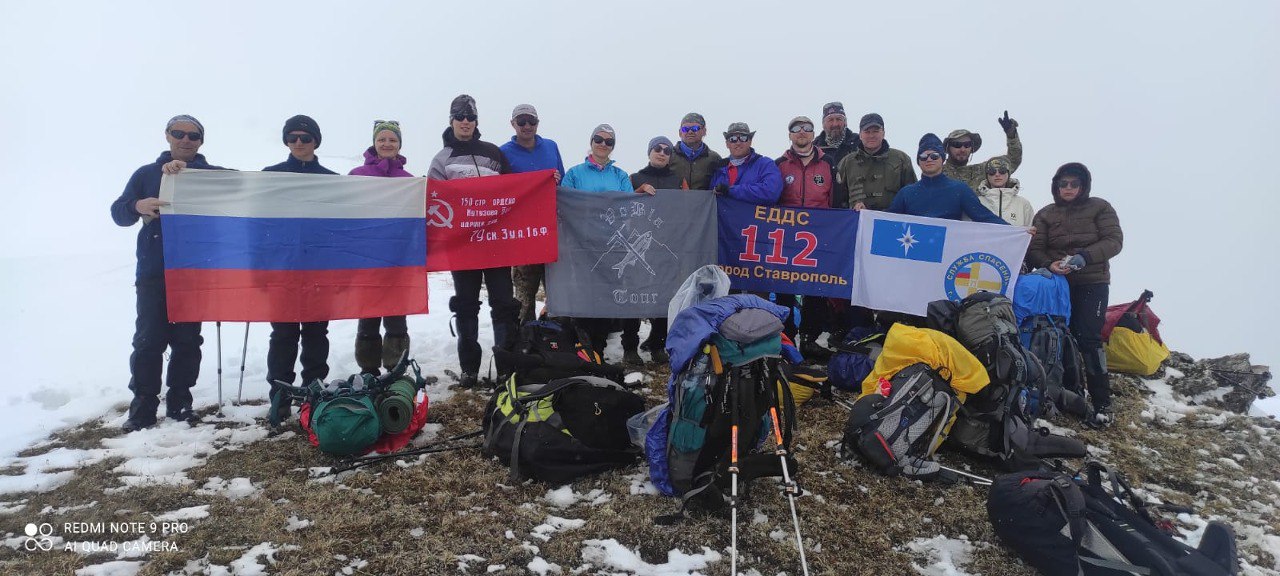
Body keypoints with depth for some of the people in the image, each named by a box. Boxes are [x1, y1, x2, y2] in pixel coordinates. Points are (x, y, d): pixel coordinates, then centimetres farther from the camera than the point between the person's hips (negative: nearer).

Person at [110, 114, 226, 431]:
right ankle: (143, 406, 5)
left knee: (187, 340, 4)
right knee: (148, 340, -3)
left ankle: (179, 402, 15)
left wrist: (185, 169, -26)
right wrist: (137, 206, -18)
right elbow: (118, 212, 6)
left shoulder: (211, 174, 8)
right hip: (153, 274, 1)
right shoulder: (145, 173, 13)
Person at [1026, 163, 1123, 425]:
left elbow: (1114, 241, -6)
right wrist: (1049, 264, -20)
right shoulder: (1046, 214, 9)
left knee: (1088, 338, -11)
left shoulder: (1100, 208, 4)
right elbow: (1034, 250, 2)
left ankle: (1102, 402, -5)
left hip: (1092, 283, -3)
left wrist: (1085, 257, -21)